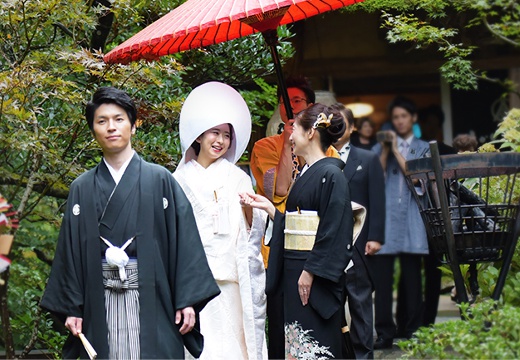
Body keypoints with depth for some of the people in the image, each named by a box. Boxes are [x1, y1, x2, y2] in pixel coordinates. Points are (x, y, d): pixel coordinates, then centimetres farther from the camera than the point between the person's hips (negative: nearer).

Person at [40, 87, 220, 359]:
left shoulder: (160, 180, 5)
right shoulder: (81, 189, 11)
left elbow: (184, 240, 0)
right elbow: (70, 251, 10)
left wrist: (188, 301, -7)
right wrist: (70, 308, 3)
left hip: (152, 303, -1)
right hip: (101, 304, 1)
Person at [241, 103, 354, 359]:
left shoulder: (330, 174, -12)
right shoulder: (305, 174, 16)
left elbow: (332, 232, -17)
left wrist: (311, 271, -20)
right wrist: (268, 206, 14)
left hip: (316, 277, -9)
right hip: (294, 272, 9)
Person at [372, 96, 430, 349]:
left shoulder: (423, 148, 14)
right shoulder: (379, 147, 16)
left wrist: (397, 152, -5)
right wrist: (385, 152, -4)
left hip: (411, 217, 0)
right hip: (385, 215, 0)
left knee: (411, 275, 0)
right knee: (382, 274, -7)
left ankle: (410, 330, 6)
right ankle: (385, 332, -7)